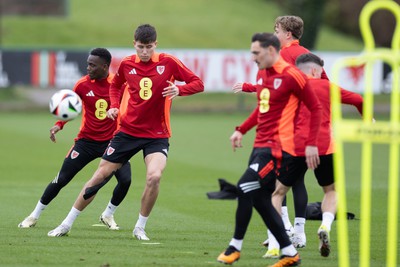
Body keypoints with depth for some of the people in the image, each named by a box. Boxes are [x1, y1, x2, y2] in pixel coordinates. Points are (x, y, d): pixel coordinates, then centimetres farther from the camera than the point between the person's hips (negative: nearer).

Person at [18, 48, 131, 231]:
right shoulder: (83, 84, -7)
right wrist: (59, 124, -10)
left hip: (112, 140, 0)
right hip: (87, 140, 0)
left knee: (125, 180, -15)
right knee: (62, 179, -3)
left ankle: (108, 215, 11)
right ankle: (35, 216, 13)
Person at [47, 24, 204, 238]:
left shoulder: (168, 63, -8)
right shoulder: (127, 64, 1)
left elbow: (198, 84, -5)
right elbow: (115, 85, 22)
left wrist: (179, 90, -25)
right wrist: (114, 106, 3)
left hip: (157, 135, -2)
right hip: (128, 130, 2)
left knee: (154, 177, -27)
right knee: (100, 175, 3)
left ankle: (140, 227, -5)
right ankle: (67, 224, 14)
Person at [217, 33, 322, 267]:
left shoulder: (291, 76, -12)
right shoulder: (262, 74, 12)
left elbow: (316, 108, -8)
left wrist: (312, 144, -12)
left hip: (277, 148, -9)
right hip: (261, 145, 9)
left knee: (245, 188, -14)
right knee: (261, 199, 6)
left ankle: (235, 247, 0)